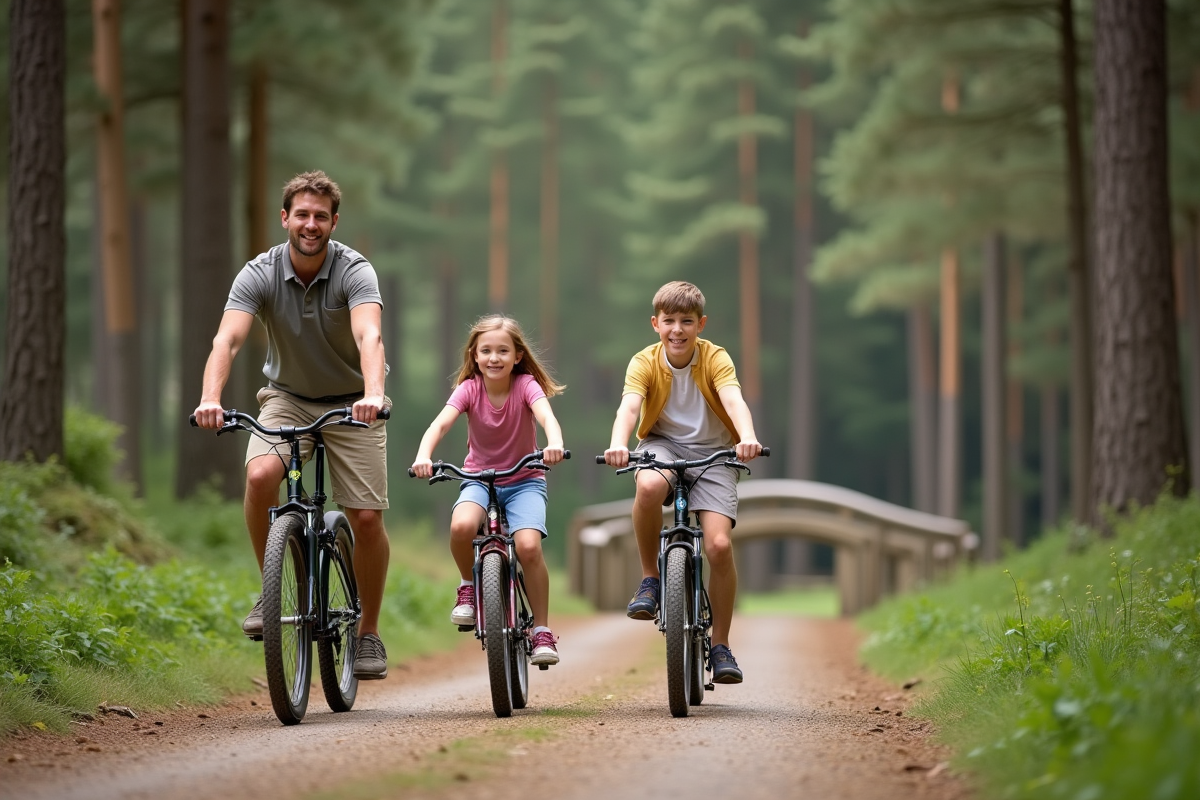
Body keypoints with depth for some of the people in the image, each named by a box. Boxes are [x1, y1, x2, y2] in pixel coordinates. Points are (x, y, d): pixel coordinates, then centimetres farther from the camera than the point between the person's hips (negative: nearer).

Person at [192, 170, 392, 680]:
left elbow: (368, 336, -37)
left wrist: (372, 394, -57)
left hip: (350, 403, -1)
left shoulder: (354, 271, -20)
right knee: (260, 474, -29)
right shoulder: (260, 275, -15)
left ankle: (369, 631, 11)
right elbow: (227, 339, -28)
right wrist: (210, 399, -47)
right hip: (288, 398, 1)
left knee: (366, 518, -10)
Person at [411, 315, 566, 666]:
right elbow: (441, 423, -24)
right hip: (479, 479, 1)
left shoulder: (526, 386, -12)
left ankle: (542, 631, -9)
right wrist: (423, 456, -44)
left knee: (528, 545, -26)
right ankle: (468, 585, -3)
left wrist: (554, 443, -54)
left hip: (524, 481, -1)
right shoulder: (469, 389, -9)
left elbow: (546, 416, -31)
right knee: (461, 526, -33)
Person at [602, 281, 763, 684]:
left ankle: (720, 645, 0)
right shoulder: (644, 363, -11)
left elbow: (734, 401, -29)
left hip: (713, 453, 0)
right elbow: (629, 406, -27)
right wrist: (618, 444, -49)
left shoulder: (715, 359, -12)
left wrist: (748, 438, -50)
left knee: (719, 545, -17)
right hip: (662, 445, 0)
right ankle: (649, 578, -15)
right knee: (648, 486, -38)